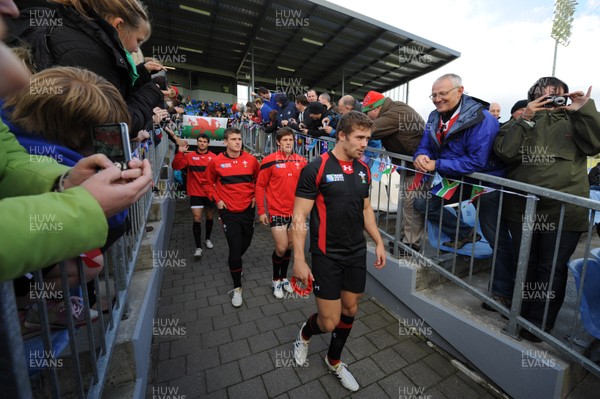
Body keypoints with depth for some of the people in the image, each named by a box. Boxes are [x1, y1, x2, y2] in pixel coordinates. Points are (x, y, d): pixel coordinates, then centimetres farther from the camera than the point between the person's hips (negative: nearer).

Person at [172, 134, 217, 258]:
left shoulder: (214, 157, -1)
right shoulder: (189, 156, -1)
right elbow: (176, 166, -8)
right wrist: (180, 153, -19)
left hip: (210, 192, 1)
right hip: (196, 193, -1)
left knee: (210, 217, 14)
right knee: (197, 218, -5)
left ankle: (207, 239, 37)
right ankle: (198, 247, 3)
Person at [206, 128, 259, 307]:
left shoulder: (251, 159, -3)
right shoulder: (216, 161, -7)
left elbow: (259, 179, 12)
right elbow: (210, 182, 8)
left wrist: (256, 196, 4)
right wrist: (217, 200, 0)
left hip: (248, 209, 3)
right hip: (228, 211, -3)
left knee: (246, 243, 17)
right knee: (235, 248, -6)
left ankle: (234, 263, 52)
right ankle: (237, 288, 13)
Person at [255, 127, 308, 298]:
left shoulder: (301, 161, 2)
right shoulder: (270, 161, -10)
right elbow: (260, 186, -6)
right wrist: (261, 211, -7)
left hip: (295, 211, 4)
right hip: (277, 212, -4)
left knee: (289, 247, 14)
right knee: (281, 248, -3)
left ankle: (284, 277, 37)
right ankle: (276, 280, 24)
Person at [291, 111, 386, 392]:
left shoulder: (363, 170, 5)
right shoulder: (316, 168, -15)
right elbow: (299, 217, -15)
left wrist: (379, 242, 10)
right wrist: (299, 260, -17)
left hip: (357, 253, 6)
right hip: (327, 256, -6)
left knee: (350, 310, 18)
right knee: (330, 321, 2)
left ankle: (334, 361, 45)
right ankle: (305, 333, 39)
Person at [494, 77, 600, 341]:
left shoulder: (574, 120, 11)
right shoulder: (521, 121, 10)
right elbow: (504, 152, -6)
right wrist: (525, 119, -12)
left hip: (564, 212, 0)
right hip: (522, 208, 1)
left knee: (552, 269, 7)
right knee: (526, 265, 14)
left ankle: (539, 324, 25)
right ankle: (523, 314, 34)